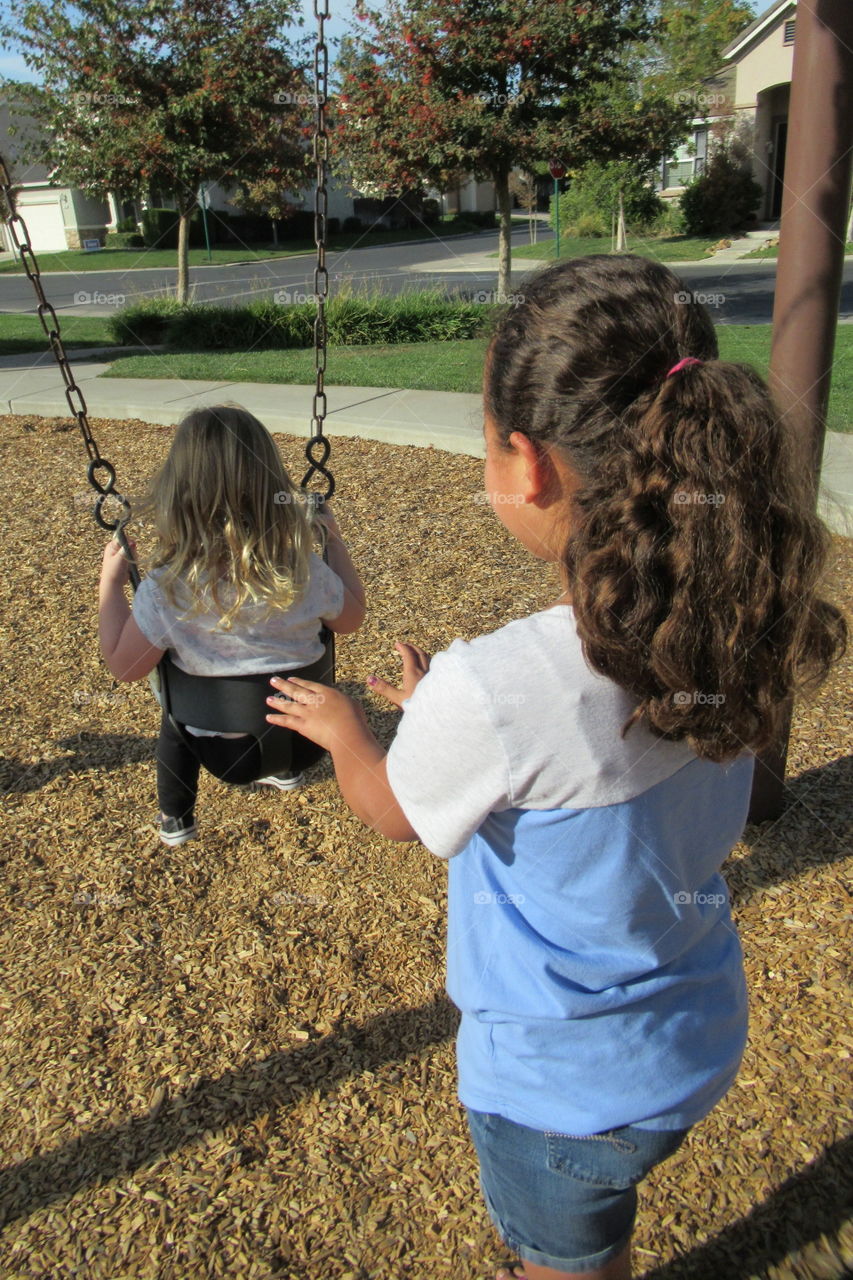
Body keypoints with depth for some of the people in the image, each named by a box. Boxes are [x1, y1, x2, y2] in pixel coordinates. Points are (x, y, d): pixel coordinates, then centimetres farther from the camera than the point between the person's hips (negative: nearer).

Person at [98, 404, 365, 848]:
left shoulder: (167, 589, -24)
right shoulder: (304, 572, -19)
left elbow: (124, 665, -14)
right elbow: (351, 618, 0)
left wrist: (111, 583, -4)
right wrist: (335, 543, 9)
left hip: (226, 753, -1)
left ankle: (175, 820, 45)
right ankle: (283, 770, 56)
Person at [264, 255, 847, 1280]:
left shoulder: (488, 693, -37)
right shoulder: (734, 634, -17)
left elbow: (389, 811, -13)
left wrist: (341, 729, 6)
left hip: (562, 1088, -5)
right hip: (697, 1042, 6)